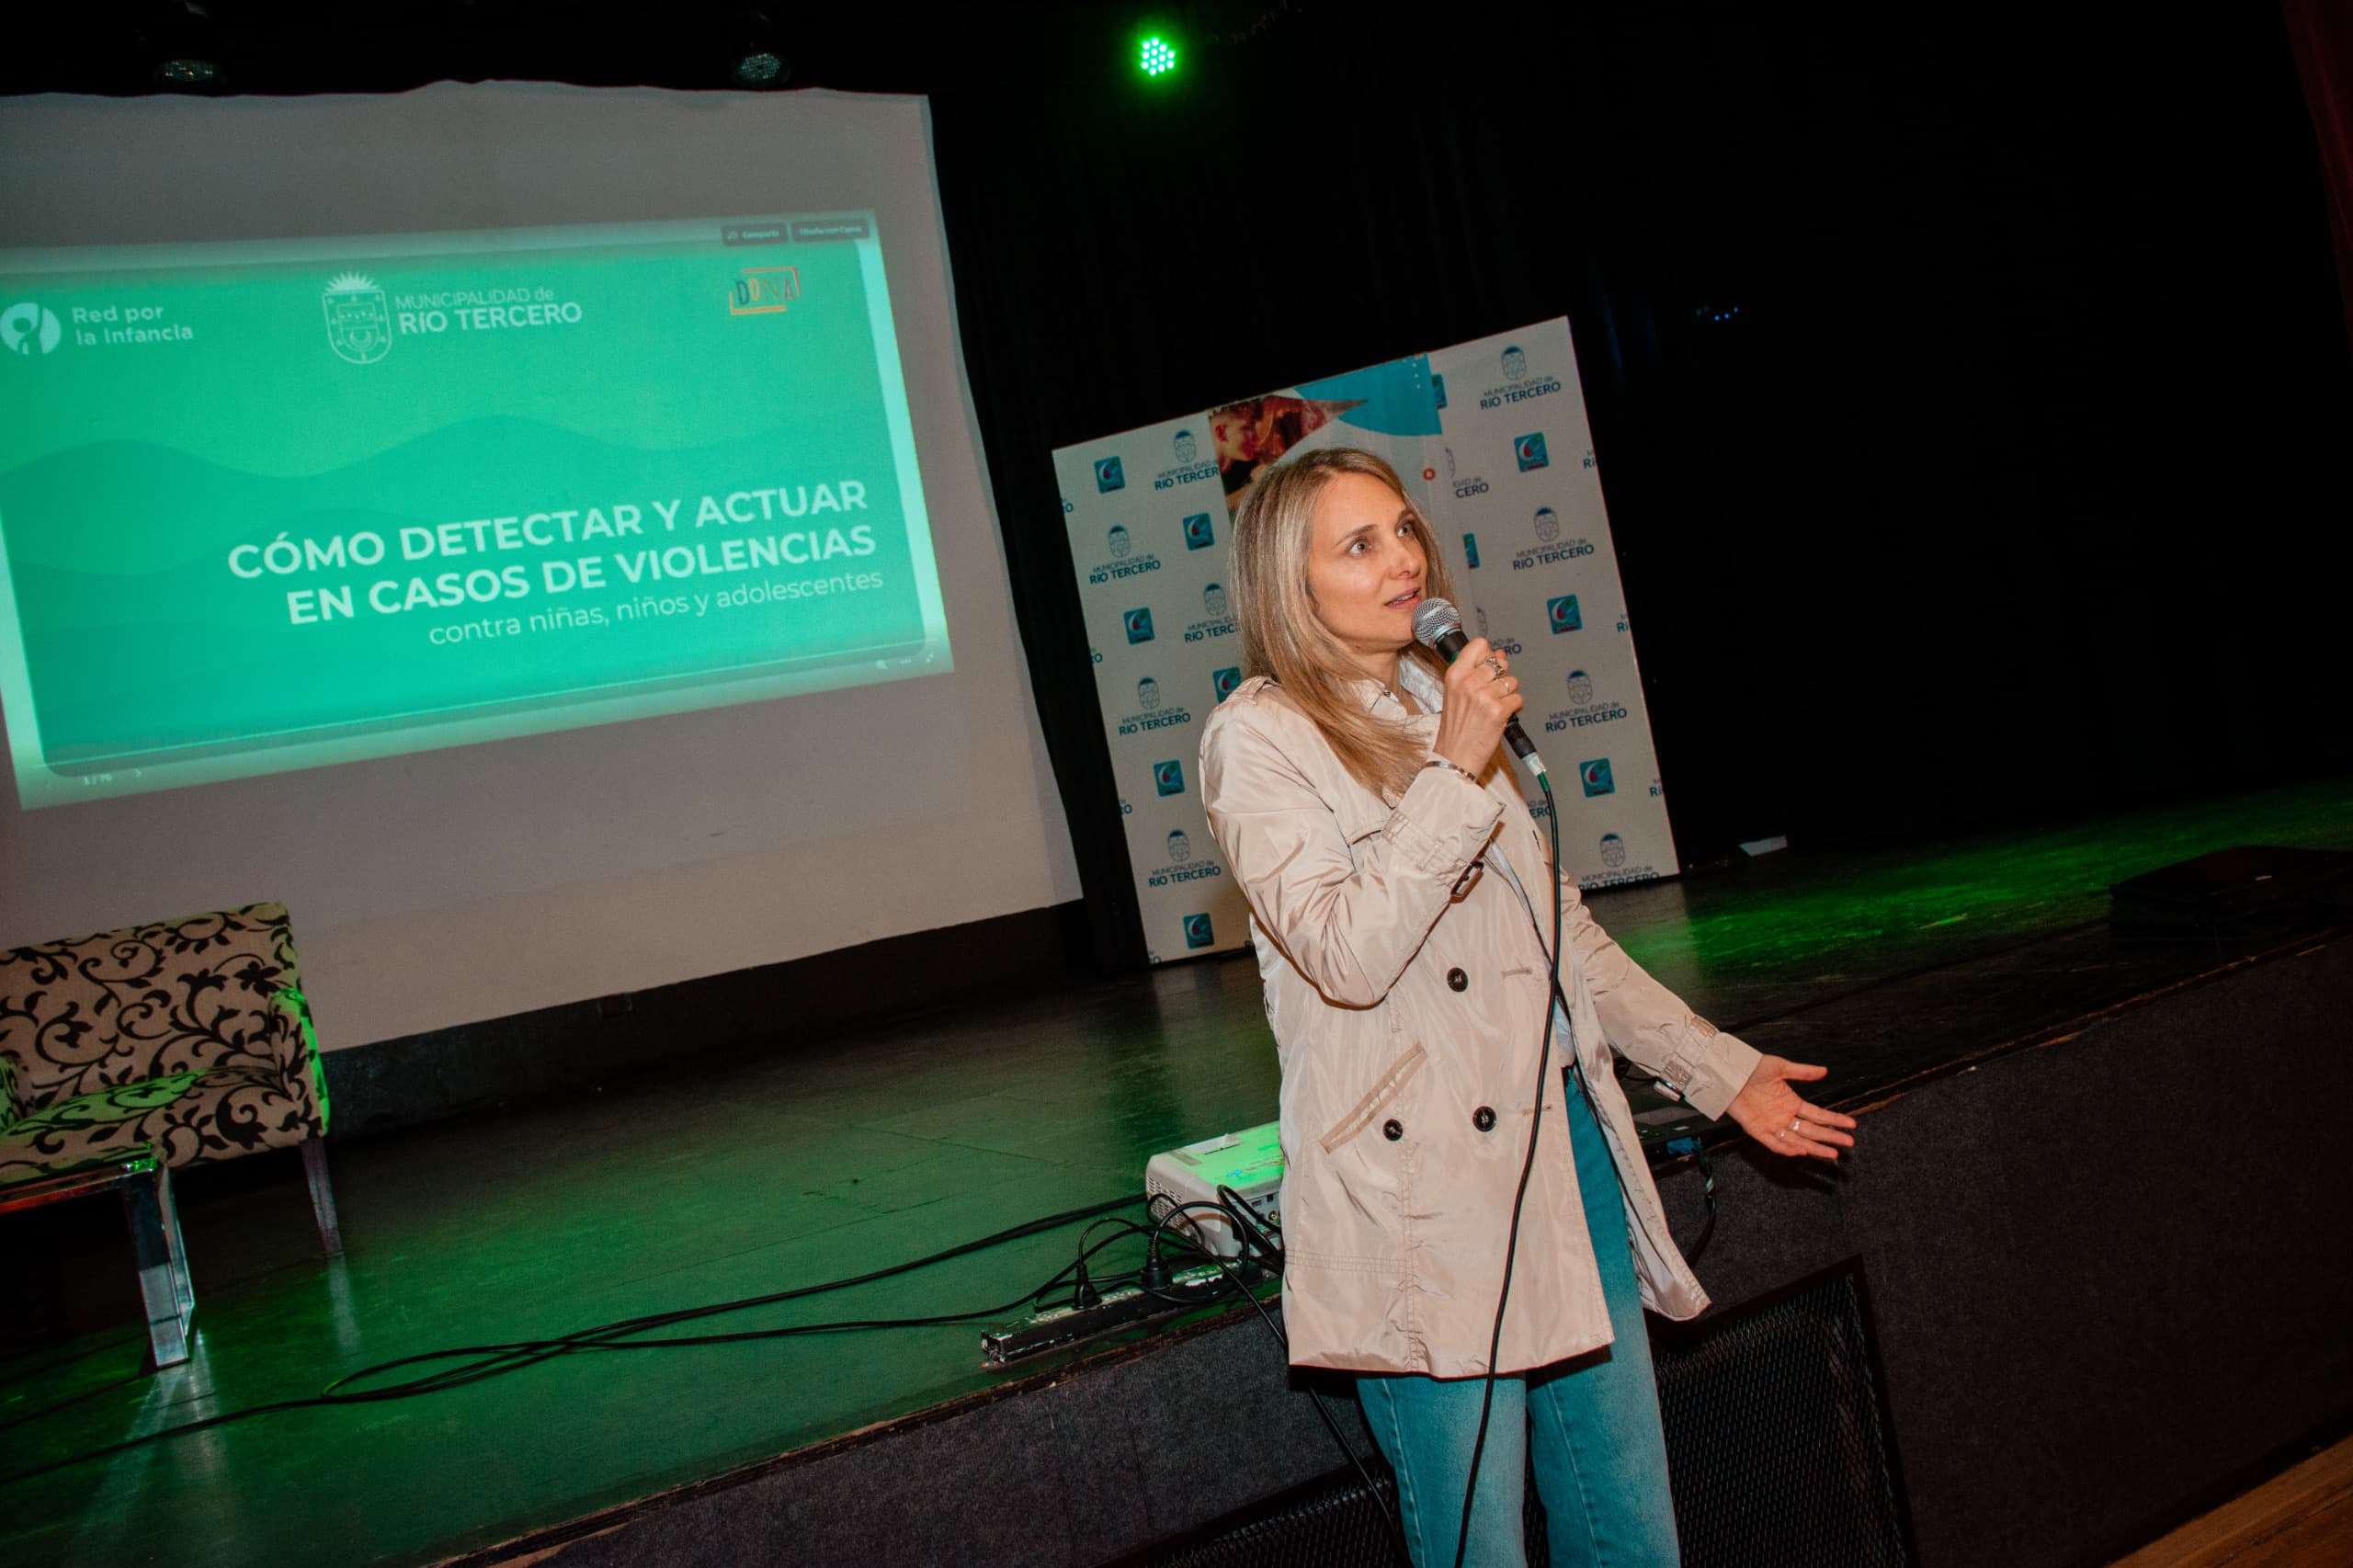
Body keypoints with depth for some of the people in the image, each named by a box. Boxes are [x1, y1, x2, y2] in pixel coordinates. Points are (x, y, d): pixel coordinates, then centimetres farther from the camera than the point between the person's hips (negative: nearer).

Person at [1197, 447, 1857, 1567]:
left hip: (1565, 1145, 7)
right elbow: (1348, 957, -19)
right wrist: (1455, 774, -20)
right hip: (1425, 1201, -7)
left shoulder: (1450, 703, 16)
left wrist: (1720, 1070, 21)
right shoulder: (1258, 738, -7)